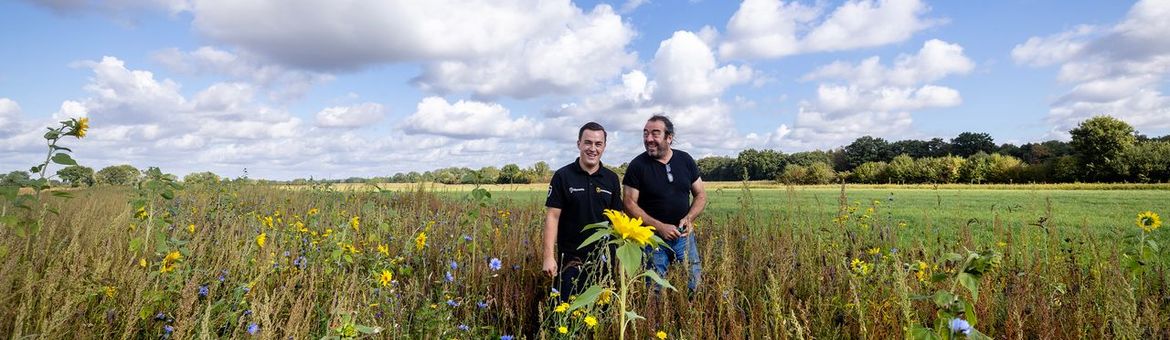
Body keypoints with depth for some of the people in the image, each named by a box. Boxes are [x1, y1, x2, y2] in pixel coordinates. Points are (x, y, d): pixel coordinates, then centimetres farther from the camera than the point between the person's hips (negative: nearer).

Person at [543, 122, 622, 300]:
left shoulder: (611, 179, 5)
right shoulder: (562, 176, -5)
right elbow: (552, 216, -7)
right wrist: (549, 257, -13)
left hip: (604, 259, 3)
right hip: (571, 260, -3)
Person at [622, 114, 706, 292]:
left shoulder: (685, 160, 2)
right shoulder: (637, 165, -7)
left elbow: (701, 195, 8)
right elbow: (630, 204, -9)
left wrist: (689, 218, -10)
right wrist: (659, 227, -17)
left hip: (684, 235, 3)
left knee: (695, 287, 8)